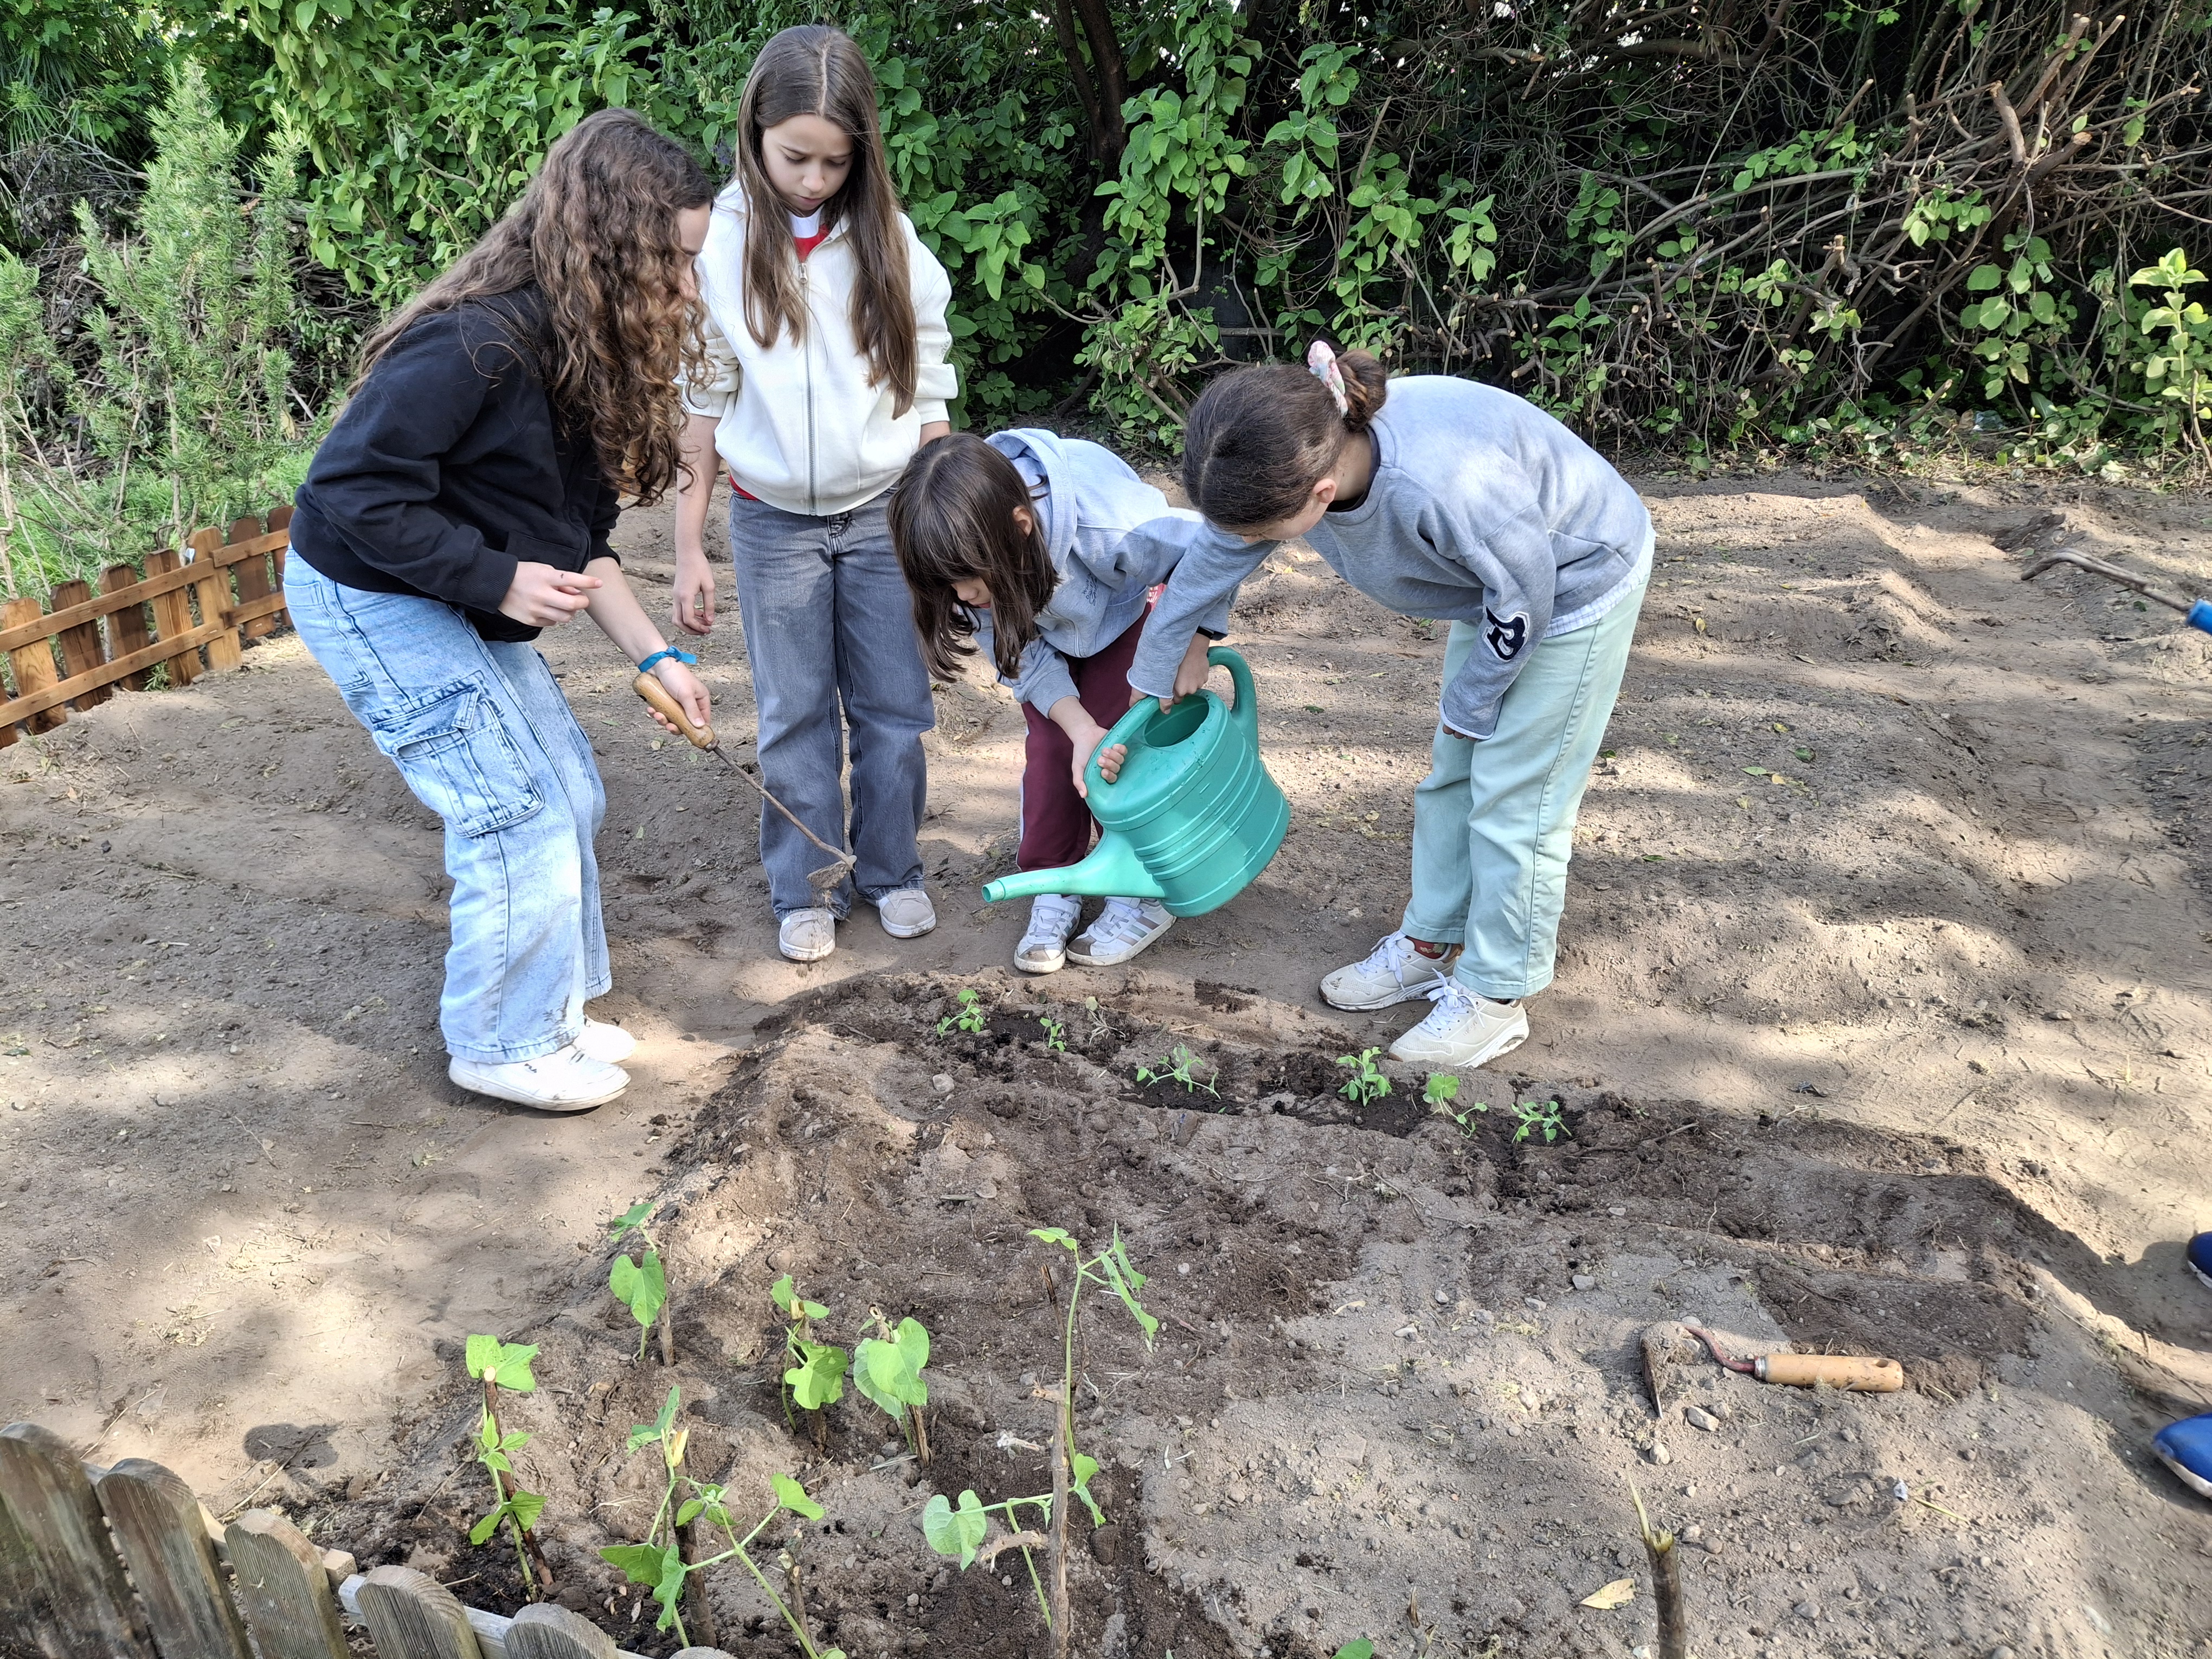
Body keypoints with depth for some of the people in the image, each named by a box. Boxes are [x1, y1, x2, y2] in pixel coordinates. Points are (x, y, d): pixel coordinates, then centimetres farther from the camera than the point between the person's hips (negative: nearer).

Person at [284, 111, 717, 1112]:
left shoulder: (588, 351, 2)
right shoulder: (476, 343, -27)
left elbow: (579, 535, 6)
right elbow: (353, 490, -28)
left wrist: (653, 657, 2)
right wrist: (500, 579, -26)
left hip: (461, 605, 9)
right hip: (371, 600, -9)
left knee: (570, 795, 11)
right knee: (520, 819, -7)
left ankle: (550, 1009, 27)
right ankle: (502, 1046, 13)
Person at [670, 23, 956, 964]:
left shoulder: (888, 242, -3)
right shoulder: (716, 242, -7)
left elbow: (926, 394, 2)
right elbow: (698, 403, -4)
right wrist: (688, 549, -4)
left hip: (885, 514, 1)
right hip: (773, 523, -1)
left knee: (895, 709, 8)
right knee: (796, 718, 7)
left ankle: (890, 871, 25)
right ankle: (804, 890, 22)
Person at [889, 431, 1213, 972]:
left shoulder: (1107, 525, -46)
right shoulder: (968, 552, -33)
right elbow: (1022, 657, -22)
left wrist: (1191, 658, -24)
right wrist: (1082, 731, -35)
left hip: (1126, 611, -3)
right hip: (1045, 628, 3)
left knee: (1117, 745, -11)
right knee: (1050, 749, -7)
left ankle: (1141, 893, 5)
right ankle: (1055, 890, 8)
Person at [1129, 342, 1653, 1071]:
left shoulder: (1444, 485, -45)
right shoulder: (1297, 457, -21)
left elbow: (1524, 598, -26)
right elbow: (1211, 561, -2)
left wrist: (1469, 706, -10)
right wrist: (1155, 668, 12)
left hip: (1578, 583, -7)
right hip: (1494, 586, 7)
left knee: (1514, 800, -1)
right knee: (1449, 775, 15)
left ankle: (1496, 998, 15)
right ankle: (1432, 943, 33)